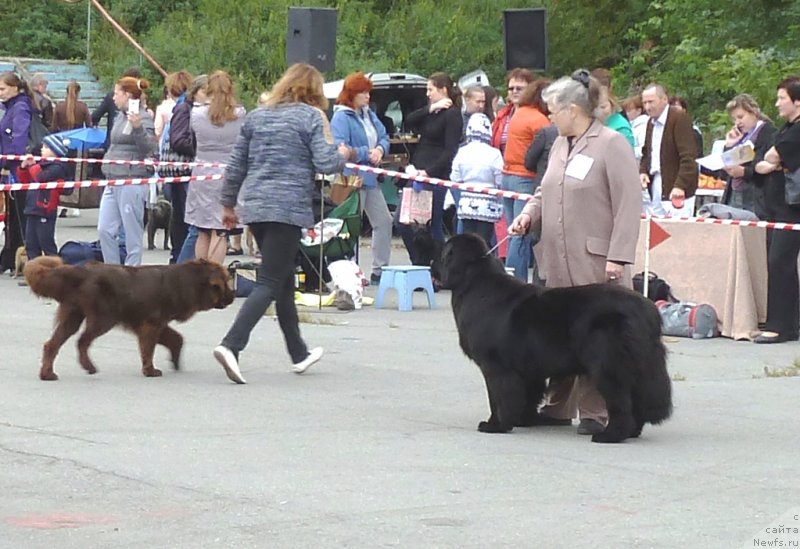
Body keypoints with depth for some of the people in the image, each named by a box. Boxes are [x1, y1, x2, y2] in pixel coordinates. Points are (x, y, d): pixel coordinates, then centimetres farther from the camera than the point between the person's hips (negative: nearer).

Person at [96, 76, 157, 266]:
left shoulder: (143, 118, -11)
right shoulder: (120, 116, 14)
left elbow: (150, 149, -20)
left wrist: (138, 128, -33)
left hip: (132, 182, -9)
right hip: (114, 180, 9)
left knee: (132, 233, -1)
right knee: (105, 229, 6)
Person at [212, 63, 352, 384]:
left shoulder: (256, 117, 15)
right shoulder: (312, 117, -2)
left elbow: (235, 166, 16)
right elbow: (325, 164, -10)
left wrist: (228, 204, 25)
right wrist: (343, 155, 11)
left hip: (254, 207, 7)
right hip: (289, 208, -7)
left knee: (284, 279, 18)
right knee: (270, 282, -8)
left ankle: (299, 353, 27)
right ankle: (231, 345, -24)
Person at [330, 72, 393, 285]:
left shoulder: (369, 115, 12)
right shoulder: (341, 118, -13)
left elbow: (384, 137, 13)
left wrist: (380, 150, -9)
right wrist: (366, 153, -20)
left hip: (370, 178, 9)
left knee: (384, 221, 11)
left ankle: (380, 269, 20)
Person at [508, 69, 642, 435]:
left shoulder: (611, 145, -8)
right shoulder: (560, 145, 17)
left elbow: (628, 205, -12)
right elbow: (546, 192, 28)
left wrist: (618, 257, -17)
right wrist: (529, 214, 6)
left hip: (595, 264, -8)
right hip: (559, 261, 8)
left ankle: (596, 413, 1)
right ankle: (559, 407, 19)